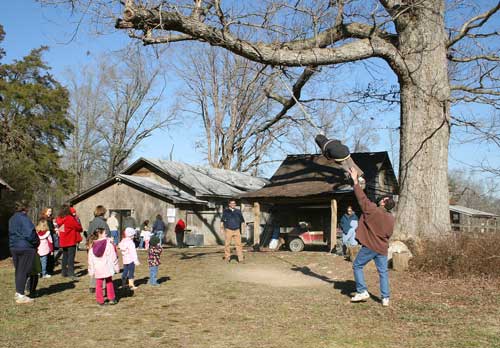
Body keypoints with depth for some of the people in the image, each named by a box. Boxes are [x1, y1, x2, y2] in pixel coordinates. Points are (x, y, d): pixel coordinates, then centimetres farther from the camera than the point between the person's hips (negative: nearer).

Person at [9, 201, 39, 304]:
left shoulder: (12, 219, 13)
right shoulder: (24, 218, -15)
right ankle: (21, 296, 0)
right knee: (23, 271, -2)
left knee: (18, 270, 17)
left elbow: (11, 233, 18)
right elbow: (29, 234, -21)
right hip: (25, 248, -8)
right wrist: (36, 242, -5)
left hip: (14, 248, 8)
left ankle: (18, 293, 24)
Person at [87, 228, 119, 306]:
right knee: (109, 283, 13)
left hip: (97, 269, 2)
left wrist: (91, 271, 11)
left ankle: (100, 300, 13)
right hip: (107, 268, -2)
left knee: (99, 285, 10)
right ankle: (111, 299, 15)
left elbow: (90, 260, 4)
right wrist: (116, 267, 0)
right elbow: (113, 257, -9)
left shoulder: (92, 247, 0)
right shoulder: (108, 244, -12)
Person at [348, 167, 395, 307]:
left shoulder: (373, 210, -15)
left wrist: (355, 180, -6)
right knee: (383, 272, 10)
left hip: (369, 247, -5)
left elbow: (362, 198, -11)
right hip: (382, 248, 5)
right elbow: (389, 234, 11)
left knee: (357, 266, 10)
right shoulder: (391, 218, 2)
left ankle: (362, 292, 6)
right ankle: (385, 298, 9)